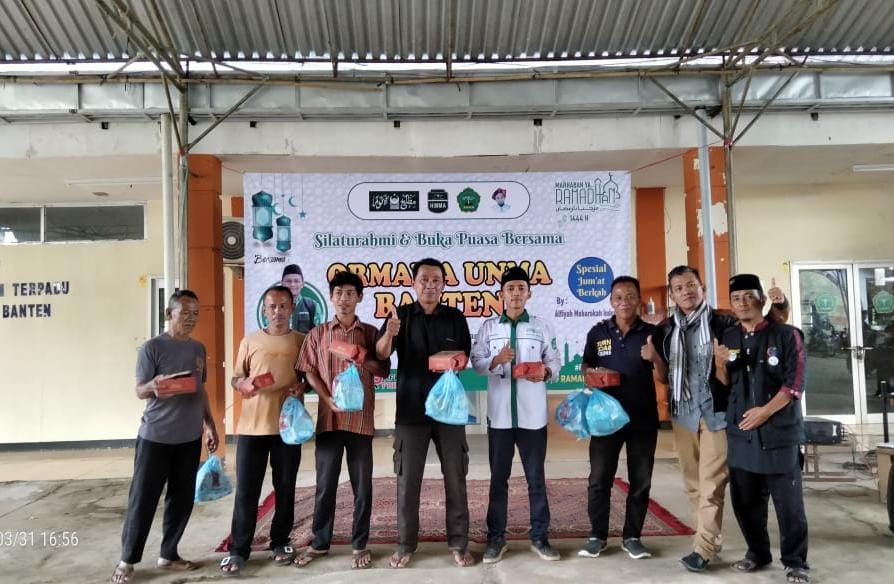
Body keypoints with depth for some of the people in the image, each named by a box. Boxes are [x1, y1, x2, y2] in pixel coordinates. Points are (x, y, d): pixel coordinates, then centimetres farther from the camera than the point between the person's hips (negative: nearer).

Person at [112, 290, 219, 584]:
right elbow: (139, 390, -8)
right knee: (142, 499, 3)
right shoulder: (152, 347, -8)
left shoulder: (198, 348, 9)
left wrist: (210, 424, 15)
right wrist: (153, 385, -30)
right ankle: (127, 559, 18)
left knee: (182, 499, 9)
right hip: (155, 436, -5)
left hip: (190, 438, 5)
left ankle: (168, 554, 23)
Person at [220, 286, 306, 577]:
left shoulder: (302, 341, 5)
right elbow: (235, 378, 10)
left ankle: (280, 542, 24)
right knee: (246, 490, 3)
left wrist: (302, 386, -11)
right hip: (252, 426, 0)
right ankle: (239, 549, 13)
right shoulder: (250, 341, 7)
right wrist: (243, 384, -12)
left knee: (285, 488, 9)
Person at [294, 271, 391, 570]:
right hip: (328, 418, 0)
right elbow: (310, 372, 3)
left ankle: (360, 545, 19)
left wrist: (362, 360, -16)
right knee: (325, 484, 9)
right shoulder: (318, 333, 6)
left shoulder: (371, 333, 5)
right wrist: (329, 400, -10)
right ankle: (319, 543, 24)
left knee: (362, 485, 6)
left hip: (361, 419, 0)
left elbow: (384, 370, 3)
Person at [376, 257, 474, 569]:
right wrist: (389, 334, -34)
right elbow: (381, 355, -12)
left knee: (455, 477, 6)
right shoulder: (401, 315, 0)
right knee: (408, 479, 5)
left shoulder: (455, 317, 3)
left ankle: (459, 543, 19)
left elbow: (465, 358, 8)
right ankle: (405, 545, 18)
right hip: (410, 409, -1)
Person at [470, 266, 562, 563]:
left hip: (532, 414, 0)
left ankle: (540, 536, 21)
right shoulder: (488, 327, 5)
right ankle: (496, 538, 20)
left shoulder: (542, 326, 5)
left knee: (536, 477, 8)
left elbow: (556, 362, 4)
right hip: (499, 414, 1)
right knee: (498, 477, 9)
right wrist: (495, 360, -17)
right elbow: (476, 361, 1)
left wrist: (546, 371, -17)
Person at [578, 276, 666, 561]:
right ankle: (597, 535, 18)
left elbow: (665, 376, -2)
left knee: (641, 480, 9)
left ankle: (632, 536, 23)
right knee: (599, 479, 4)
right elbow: (586, 366, 13)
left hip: (643, 417, 0)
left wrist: (655, 358, -21)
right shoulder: (597, 332, 2)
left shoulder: (652, 333, 0)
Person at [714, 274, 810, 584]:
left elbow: (795, 383, -7)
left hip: (780, 431, -4)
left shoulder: (786, 335, -2)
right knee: (744, 499, 10)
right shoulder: (728, 338, 10)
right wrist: (719, 363, -7)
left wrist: (765, 411, -14)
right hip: (741, 432, 4)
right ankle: (757, 552, 27)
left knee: (788, 501, 1)